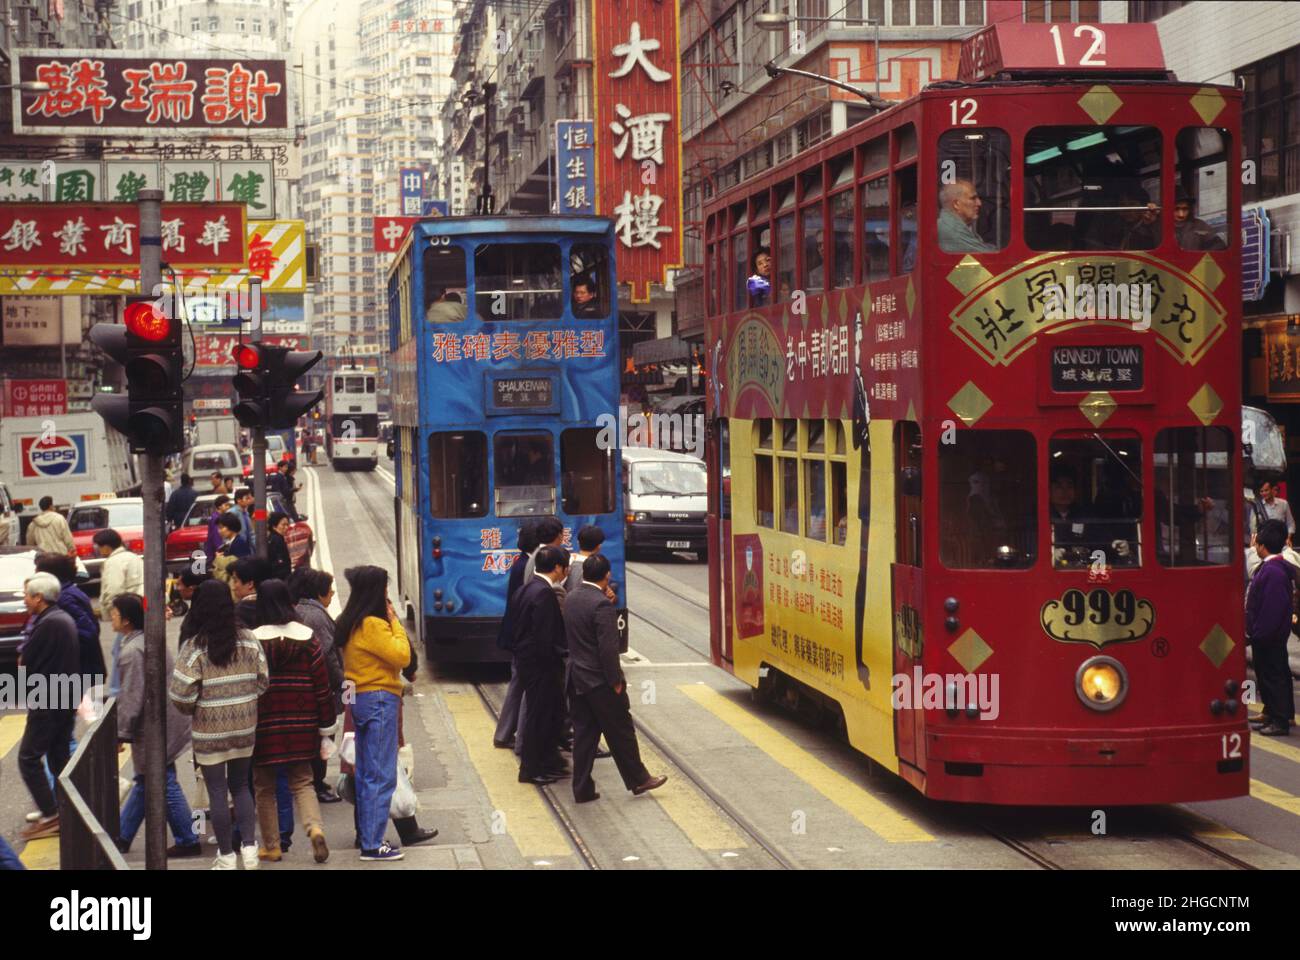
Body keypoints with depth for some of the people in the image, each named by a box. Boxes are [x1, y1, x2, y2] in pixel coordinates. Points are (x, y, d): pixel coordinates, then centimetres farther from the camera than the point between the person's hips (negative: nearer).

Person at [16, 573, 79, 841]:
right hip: (66, 703, 10)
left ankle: (50, 816, -7)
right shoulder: (64, 619, 13)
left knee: (28, 759, -4)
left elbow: (26, 663, -16)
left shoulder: (47, 624, -19)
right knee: (59, 758, 14)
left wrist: (24, 662, 6)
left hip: (47, 705, -10)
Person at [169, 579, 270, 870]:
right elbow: (263, 682, 2)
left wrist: (190, 710, 5)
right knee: (240, 785, 19)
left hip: (209, 730, -4)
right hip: (245, 727, 4)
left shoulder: (194, 647, -14)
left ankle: (226, 856, 12)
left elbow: (181, 694, -16)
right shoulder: (249, 641, -2)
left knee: (218, 792, 5)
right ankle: (249, 847, 12)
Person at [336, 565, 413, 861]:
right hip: (379, 700, -10)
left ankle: (366, 835, 24)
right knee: (381, 777, -7)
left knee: (365, 774, 17)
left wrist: (390, 621, 7)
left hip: (360, 700, 10)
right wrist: (395, 621, -9)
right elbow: (402, 655, -15)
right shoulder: (373, 625, -17)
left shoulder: (351, 624, 11)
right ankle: (372, 845, -7)